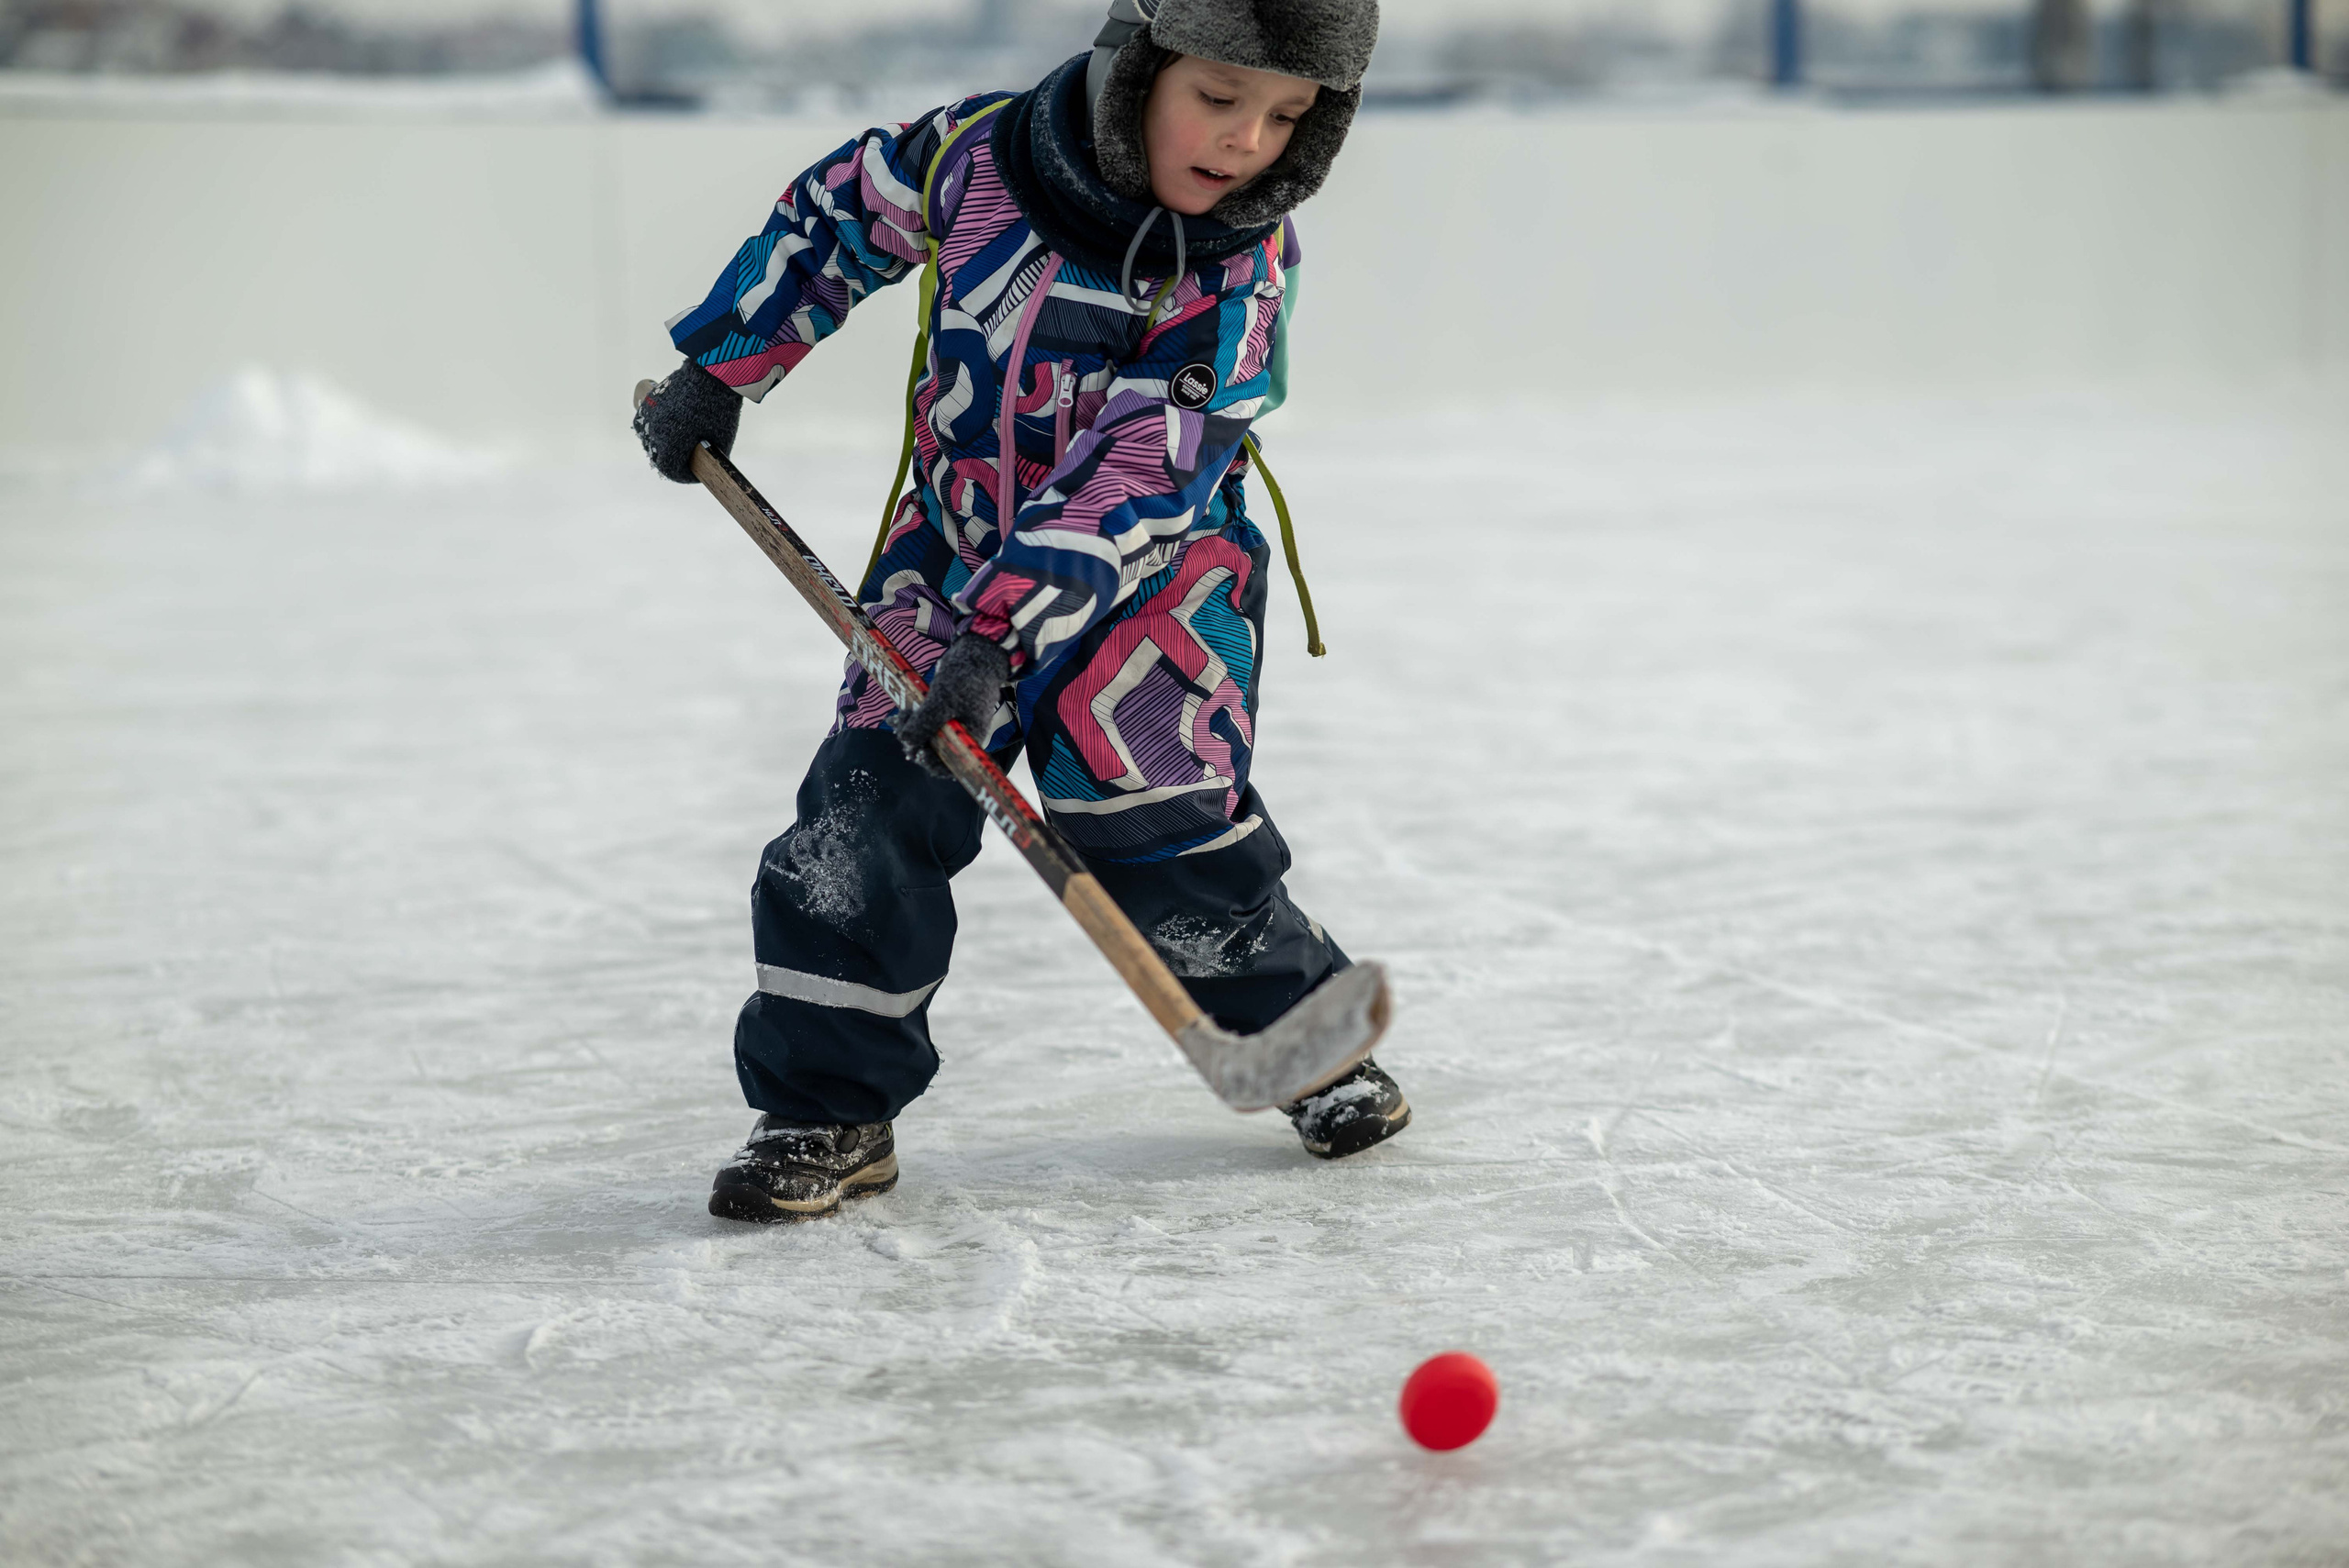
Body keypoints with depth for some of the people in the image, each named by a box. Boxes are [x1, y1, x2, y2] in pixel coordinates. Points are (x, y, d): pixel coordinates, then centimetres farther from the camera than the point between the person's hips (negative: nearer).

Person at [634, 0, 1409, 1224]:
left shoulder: (1242, 267, -21)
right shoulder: (977, 152, -14)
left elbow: (1134, 479, -28)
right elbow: (834, 216, 6)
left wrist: (1008, 631, -35)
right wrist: (720, 372, 7)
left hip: (1146, 571, -2)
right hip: (958, 544, 2)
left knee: (1164, 824, -7)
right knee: (871, 803, -8)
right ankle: (827, 1110, 2)